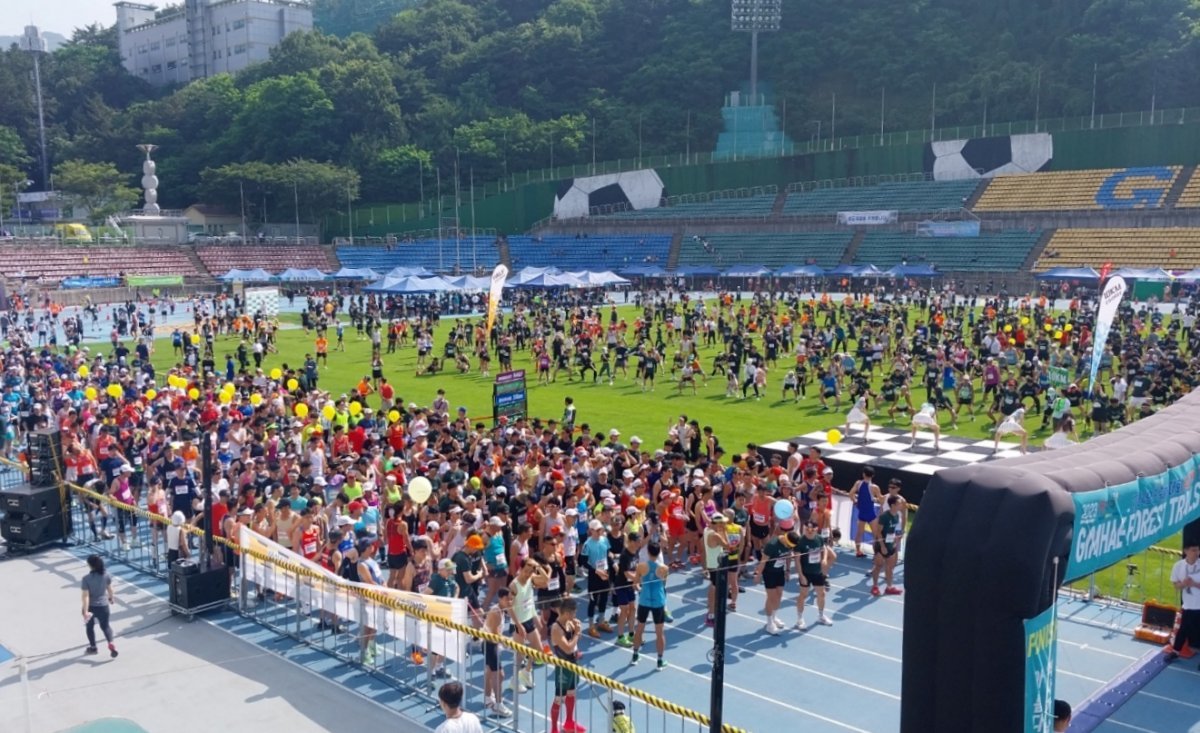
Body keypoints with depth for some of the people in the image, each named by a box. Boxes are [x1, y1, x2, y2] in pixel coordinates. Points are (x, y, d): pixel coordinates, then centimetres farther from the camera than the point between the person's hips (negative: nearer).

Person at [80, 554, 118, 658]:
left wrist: (85, 611, -20)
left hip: (91, 606, -2)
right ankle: (111, 643, -5)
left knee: (90, 627, 22)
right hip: (103, 605, 3)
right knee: (105, 626, 17)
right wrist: (111, 598, 21)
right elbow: (110, 589, 3)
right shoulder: (106, 575, -10)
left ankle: (93, 647, 36)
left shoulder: (86, 578, -21)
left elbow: (86, 596, -21)